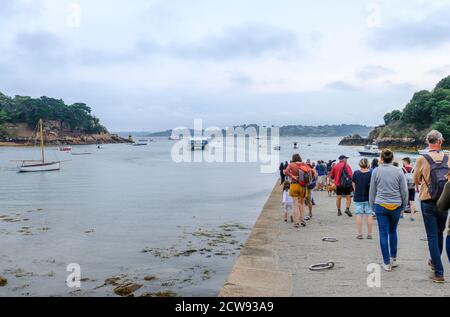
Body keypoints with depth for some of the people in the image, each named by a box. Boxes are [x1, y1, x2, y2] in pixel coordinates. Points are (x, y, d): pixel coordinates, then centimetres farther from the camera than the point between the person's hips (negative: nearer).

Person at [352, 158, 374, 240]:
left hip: (358, 197, 0)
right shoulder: (371, 173, -8)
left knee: (359, 215, 5)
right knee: (369, 215, 8)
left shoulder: (356, 173, -6)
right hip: (369, 197, 0)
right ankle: (369, 234, 13)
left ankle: (359, 234, 8)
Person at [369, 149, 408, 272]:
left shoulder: (376, 171, -3)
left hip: (380, 206, -1)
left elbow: (372, 191, 3)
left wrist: (372, 205, 13)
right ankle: (393, 258, 26)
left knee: (383, 234, 4)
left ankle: (387, 263, 8)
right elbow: (404, 191, 2)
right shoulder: (399, 171, -3)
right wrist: (403, 205, 15)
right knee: (393, 232, 19)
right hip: (396, 206, 1)